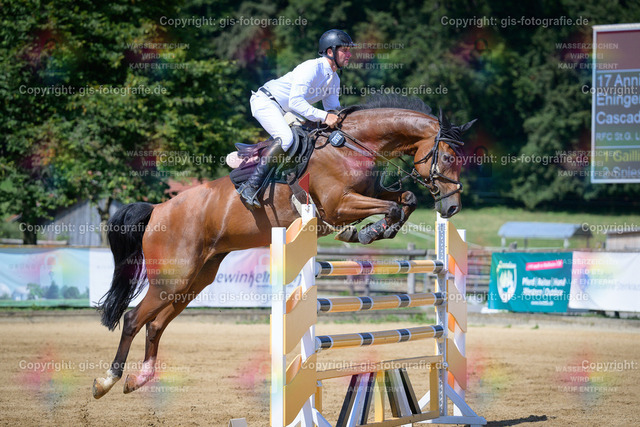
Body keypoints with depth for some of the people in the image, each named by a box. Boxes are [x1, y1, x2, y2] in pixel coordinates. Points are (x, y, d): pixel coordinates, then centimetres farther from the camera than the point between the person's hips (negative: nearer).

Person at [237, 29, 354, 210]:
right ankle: (251, 186, -33)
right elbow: (295, 101, -32)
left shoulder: (334, 79, 6)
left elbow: (333, 109, 13)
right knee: (285, 138, -31)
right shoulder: (312, 68, -23)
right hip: (265, 101, -10)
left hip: (283, 112, 10)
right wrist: (323, 116, -38)